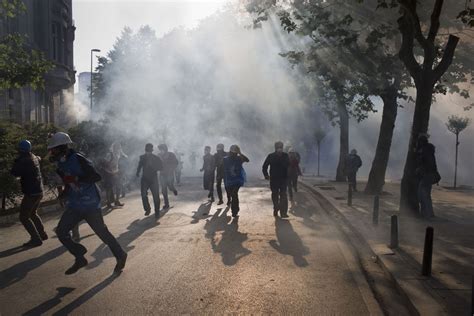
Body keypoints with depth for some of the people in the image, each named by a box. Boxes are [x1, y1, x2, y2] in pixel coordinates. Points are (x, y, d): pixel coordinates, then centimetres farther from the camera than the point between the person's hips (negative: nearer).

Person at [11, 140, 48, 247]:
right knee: (33, 213, 25)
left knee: (24, 217, -1)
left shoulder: (24, 160, -18)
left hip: (31, 193, -9)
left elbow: (15, 173, -16)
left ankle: (36, 239, -4)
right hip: (39, 191, 9)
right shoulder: (34, 158, 8)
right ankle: (42, 234, 27)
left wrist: (16, 161, -3)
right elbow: (39, 159, 32)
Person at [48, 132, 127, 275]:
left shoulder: (79, 160, -17)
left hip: (90, 205, -8)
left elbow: (96, 176, -25)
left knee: (102, 232, 0)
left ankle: (120, 256, 20)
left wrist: (76, 179, -32)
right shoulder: (61, 164, 8)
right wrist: (65, 192, 7)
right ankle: (80, 258, 14)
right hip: (74, 206, 8)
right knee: (61, 231, -1)